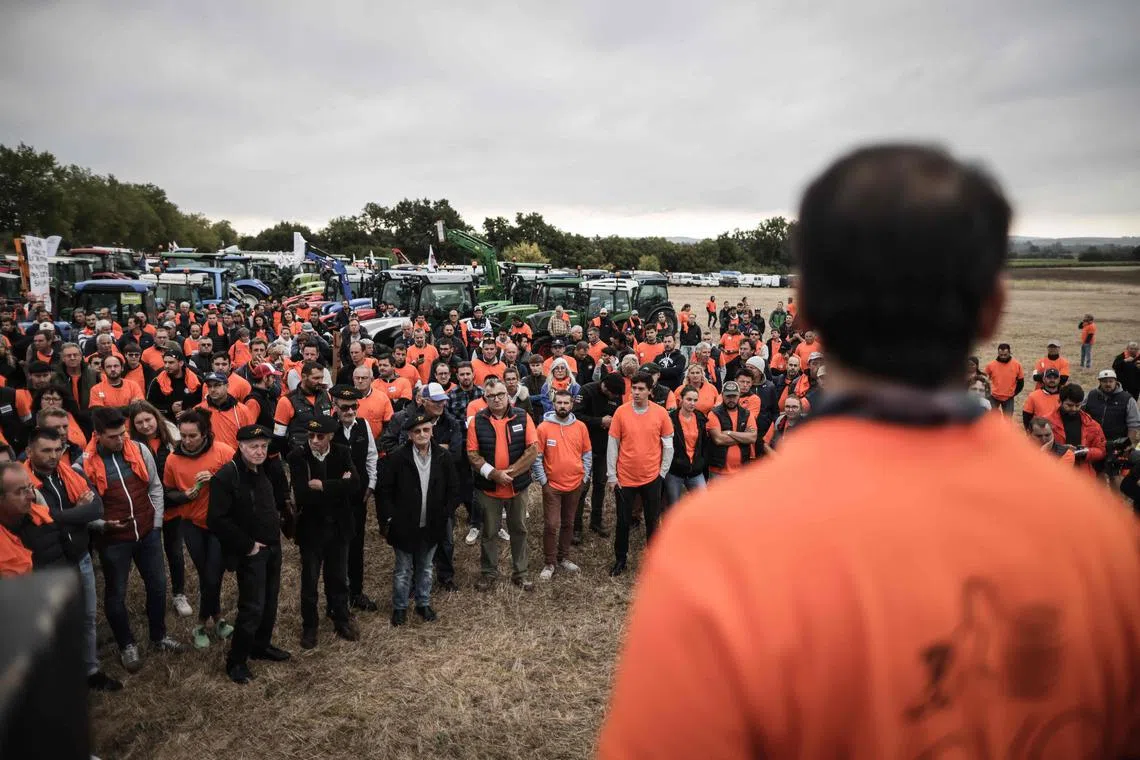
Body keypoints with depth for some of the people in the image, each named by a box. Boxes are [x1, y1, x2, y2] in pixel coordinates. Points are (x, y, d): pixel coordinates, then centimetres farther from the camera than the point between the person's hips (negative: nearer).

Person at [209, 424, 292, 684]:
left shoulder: (265, 470, 5)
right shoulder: (226, 477, -19)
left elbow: (278, 500, 20)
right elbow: (217, 520, -23)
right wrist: (247, 545, -18)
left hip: (273, 548, 8)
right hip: (250, 553, -8)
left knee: (270, 601, 17)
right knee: (252, 607, -6)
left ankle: (261, 645, 36)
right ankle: (236, 661, 11)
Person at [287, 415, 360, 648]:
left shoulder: (342, 453, -7)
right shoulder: (297, 456, -15)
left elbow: (354, 483, -21)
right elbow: (302, 495, -25)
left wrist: (323, 485, -24)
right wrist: (338, 487, -22)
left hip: (338, 526, 2)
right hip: (311, 527, -2)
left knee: (338, 577, 17)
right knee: (309, 580, 14)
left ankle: (342, 620, 36)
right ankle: (309, 626, 33)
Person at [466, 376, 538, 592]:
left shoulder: (522, 417, -3)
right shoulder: (477, 421, -3)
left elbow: (533, 449, -9)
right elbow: (472, 454, -6)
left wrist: (510, 472, -16)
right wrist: (493, 474, -18)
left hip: (518, 486, 1)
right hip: (488, 487, 0)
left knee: (519, 530, 12)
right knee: (489, 532, 12)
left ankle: (520, 573, 27)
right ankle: (488, 573, 27)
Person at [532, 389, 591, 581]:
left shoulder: (580, 427, 0)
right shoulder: (544, 427, -9)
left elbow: (587, 453, 8)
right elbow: (536, 457, -6)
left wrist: (584, 476, 3)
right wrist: (542, 480, -8)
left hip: (575, 485, 3)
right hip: (552, 486, -3)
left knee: (568, 523, 15)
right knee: (551, 525, -3)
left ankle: (563, 558, 29)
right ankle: (549, 563, 11)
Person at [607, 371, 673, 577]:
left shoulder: (660, 412, -6)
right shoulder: (621, 412, -7)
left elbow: (668, 445, 2)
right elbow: (612, 445, -2)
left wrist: (662, 472, 1)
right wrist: (611, 475, -2)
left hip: (652, 478, 0)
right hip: (625, 478, 0)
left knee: (652, 521, 13)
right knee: (623, 521, 12)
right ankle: (620, 559, 28)